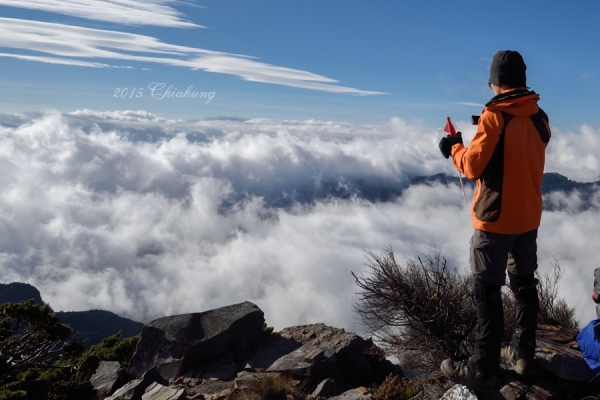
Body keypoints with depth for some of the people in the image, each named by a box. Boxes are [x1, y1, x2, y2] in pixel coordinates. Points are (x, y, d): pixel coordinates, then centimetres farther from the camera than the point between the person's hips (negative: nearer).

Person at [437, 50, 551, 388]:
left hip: (496, 219, -7)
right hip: (529, 217, 7)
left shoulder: (495, 116, -16)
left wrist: (455, 149, 3)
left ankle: (484, 369, 6)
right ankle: (523, 353, 28)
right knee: (525, 285, 17)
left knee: (488, 292, -1)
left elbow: (474, 166, -16)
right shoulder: (540, 118, 5)